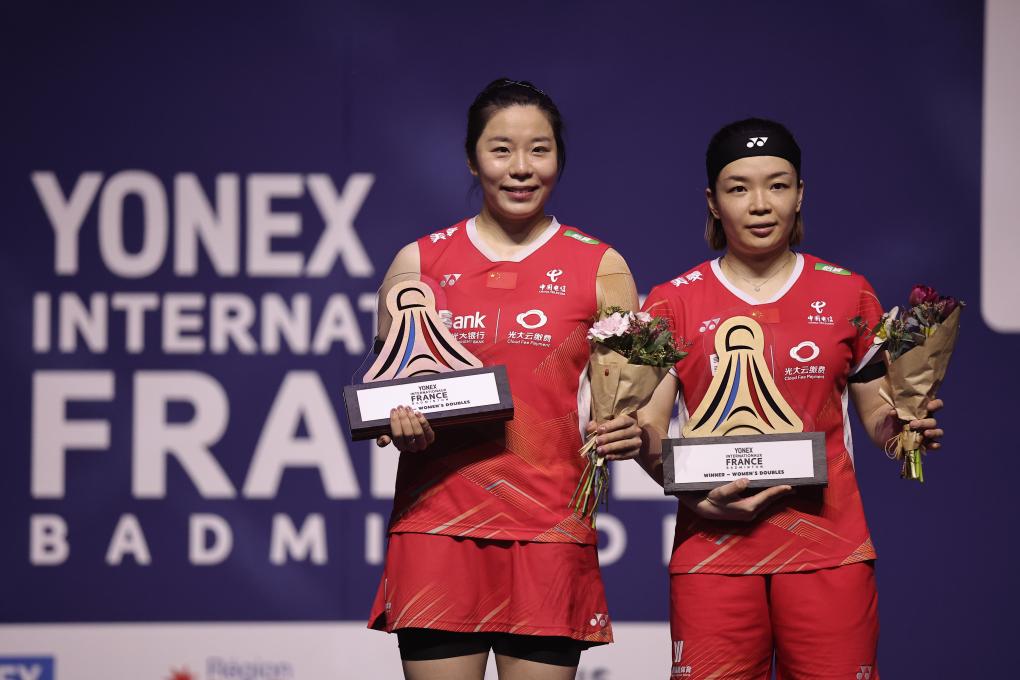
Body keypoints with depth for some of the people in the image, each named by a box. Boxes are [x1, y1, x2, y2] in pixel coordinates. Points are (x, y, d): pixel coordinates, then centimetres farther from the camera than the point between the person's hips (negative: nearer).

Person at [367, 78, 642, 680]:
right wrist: (400, 425, -6)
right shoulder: (419, 263, 10)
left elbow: (626, 412, 10)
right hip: (437, 523, 1)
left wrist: (623, 435, -12)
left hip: (549, 533, 0)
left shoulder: (602, 269, 8)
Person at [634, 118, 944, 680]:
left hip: (828, 547, 1)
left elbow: (877, 414, 14)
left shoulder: (846, 293, 9)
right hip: (713, 546, 0)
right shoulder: (674, 303, 7)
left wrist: (901, 424, -9)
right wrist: (697, 495, -15)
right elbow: (648, 425, 2)